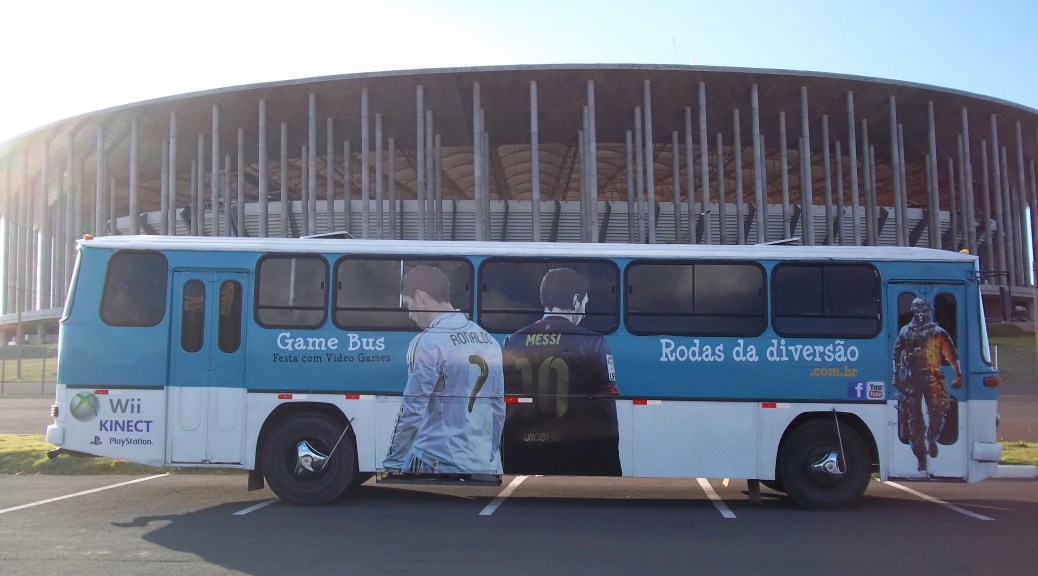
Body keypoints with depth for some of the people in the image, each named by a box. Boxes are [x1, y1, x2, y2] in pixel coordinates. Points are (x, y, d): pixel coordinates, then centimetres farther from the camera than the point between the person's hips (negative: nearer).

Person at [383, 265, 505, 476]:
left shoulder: (428, 343, -12)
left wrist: (391, 466, -6)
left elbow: (411, 413, -13)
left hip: (436, 463, -6)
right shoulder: (489, 341, 10)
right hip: (484, 466, 7)